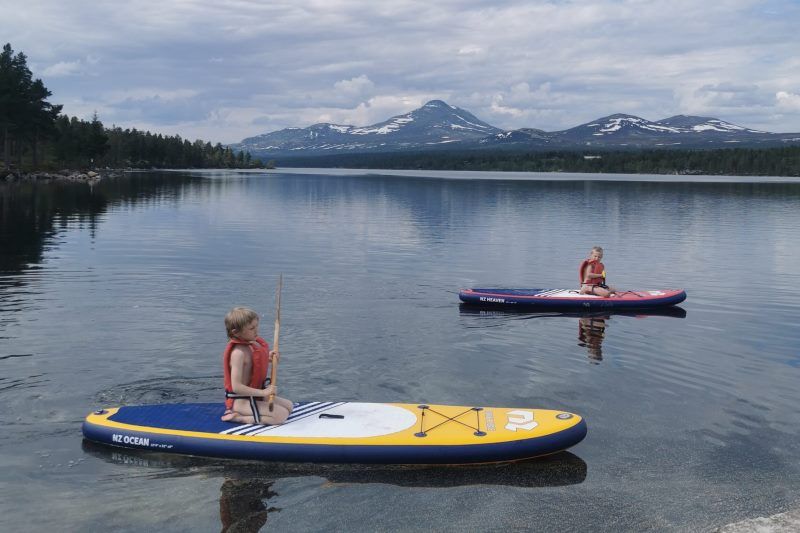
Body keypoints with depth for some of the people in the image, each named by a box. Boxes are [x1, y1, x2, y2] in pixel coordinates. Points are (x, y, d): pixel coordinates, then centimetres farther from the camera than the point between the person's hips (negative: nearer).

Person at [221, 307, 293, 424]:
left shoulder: (252, 344, 3)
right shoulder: (238, 352, -25)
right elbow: (236, 387, -29)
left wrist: (268, 358, 3)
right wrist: (263, 392, -29)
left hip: (253, 395, 10)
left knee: (288, 406, 14)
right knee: (281, 415, -19)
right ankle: (237, 417, -13)